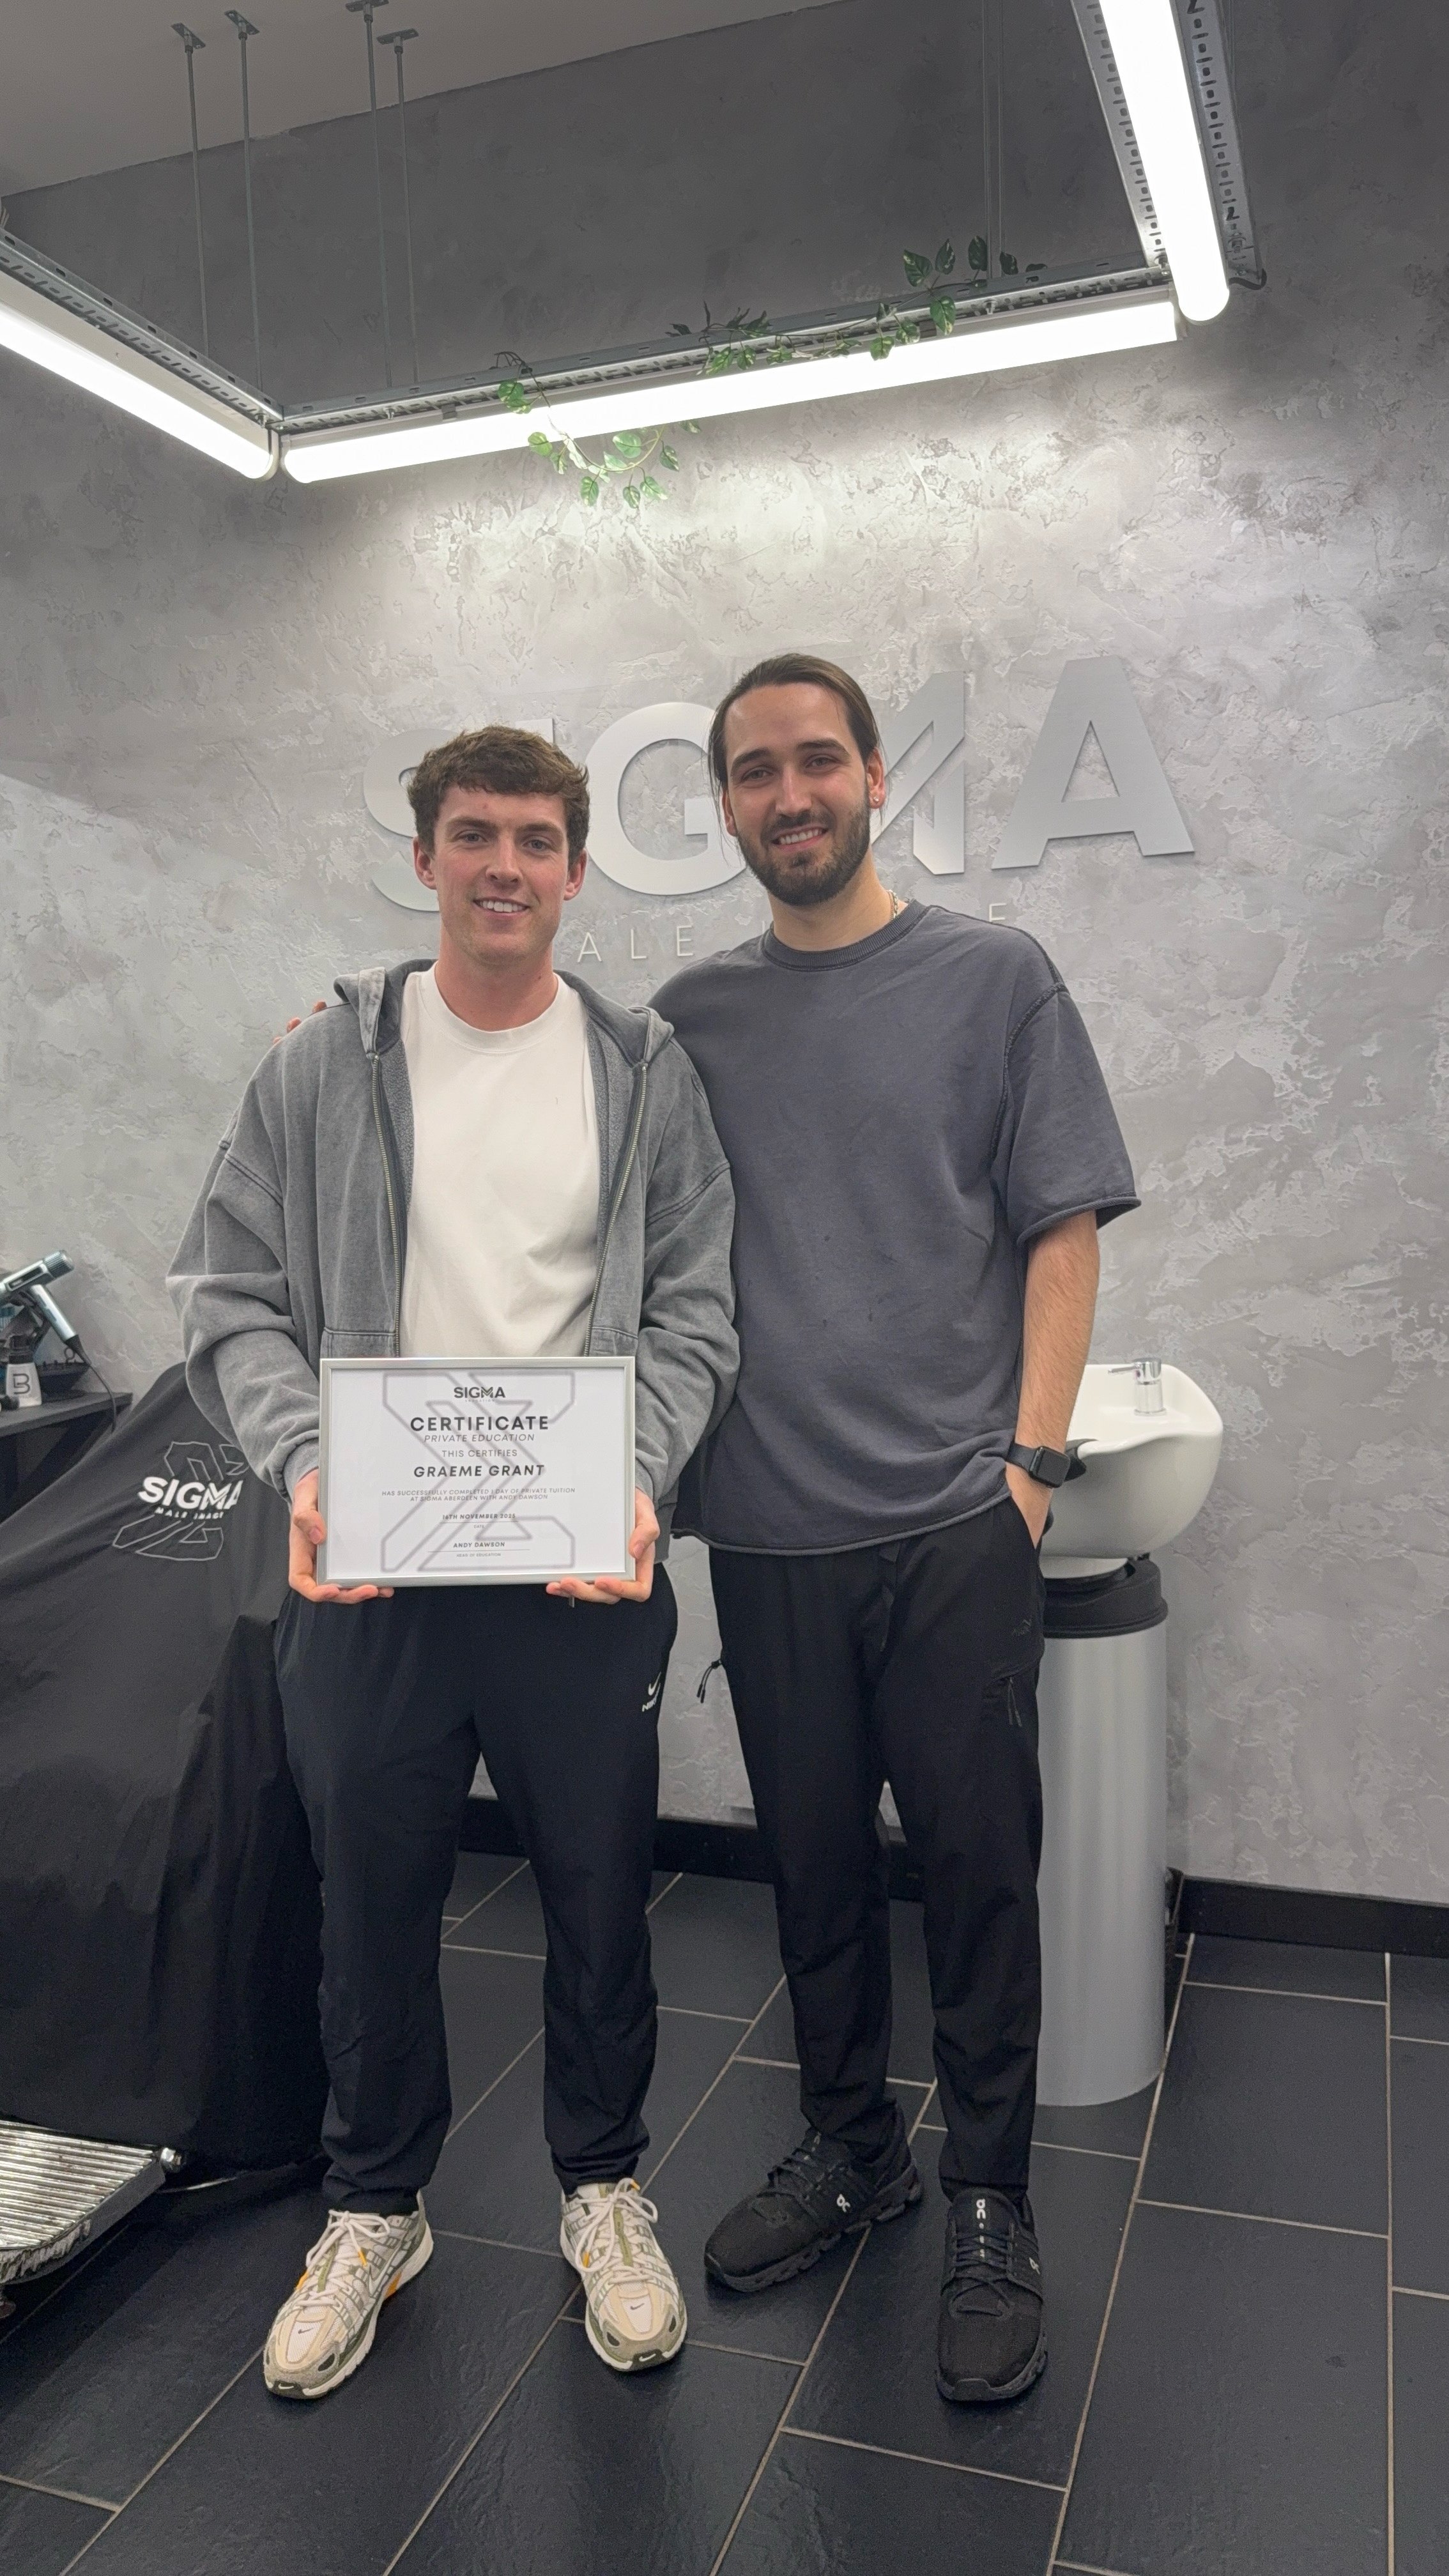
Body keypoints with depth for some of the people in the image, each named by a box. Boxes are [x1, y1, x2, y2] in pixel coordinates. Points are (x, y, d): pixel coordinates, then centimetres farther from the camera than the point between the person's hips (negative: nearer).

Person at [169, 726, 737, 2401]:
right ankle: (375, 2210, 38)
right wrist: (301, 1464, -15)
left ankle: (602, 2188, 38)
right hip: (364, 1571, 1)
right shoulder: (320, 1069, 4)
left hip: (585, 1570, 0)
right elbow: (229, 1297, 1)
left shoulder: (647, 1076, 4)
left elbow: (693, 1316, 1)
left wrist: (638, 1481, -15)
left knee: (601, 1900, 12)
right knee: (371, 1902, 14)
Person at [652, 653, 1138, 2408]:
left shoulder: (996, 981, 2)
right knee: (814, 1860, 14)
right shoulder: (691, 1016, 9)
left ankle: (990, 2201, 24)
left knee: (979, 1864, 5)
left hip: (954, 1524, -2)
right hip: (765, 1530, 3)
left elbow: (1064, 1230, -1)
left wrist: (1031, 1455, -7)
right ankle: (850, 2146, 34)